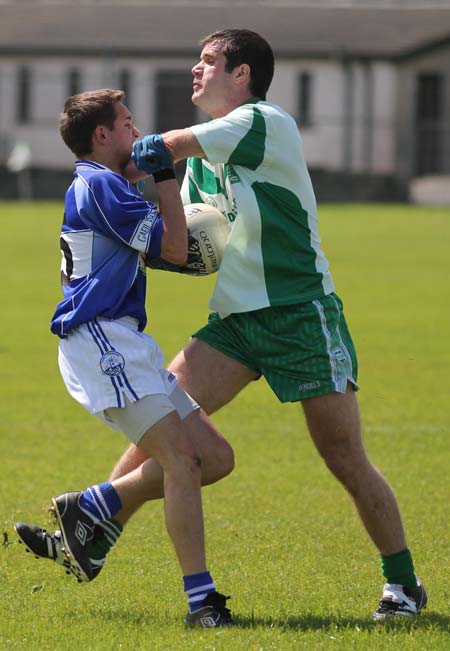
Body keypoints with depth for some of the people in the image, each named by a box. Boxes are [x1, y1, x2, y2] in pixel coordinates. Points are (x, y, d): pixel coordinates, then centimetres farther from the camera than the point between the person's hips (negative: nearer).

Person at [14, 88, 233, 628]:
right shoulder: (99, 185, -9)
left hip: (124, 342, 10)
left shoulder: (97, 186, 22)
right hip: (100, 338, -10)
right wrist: (164, 173, -3)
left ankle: (89, 509, 10)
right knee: (182, 458, -19)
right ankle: (201, 598, -23)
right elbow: (174, 247, -10)